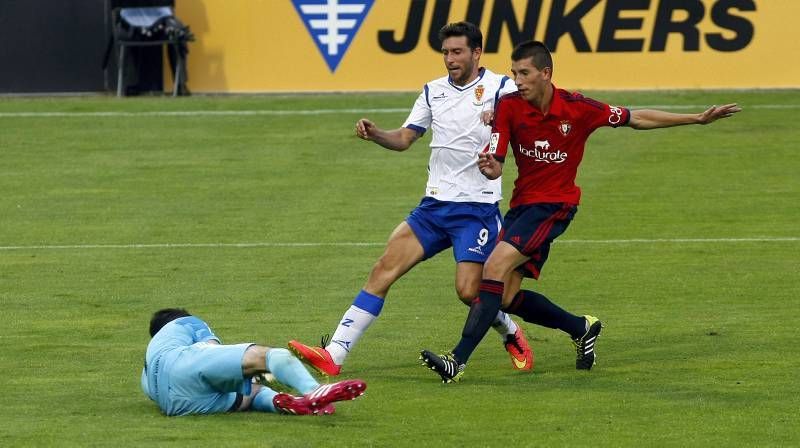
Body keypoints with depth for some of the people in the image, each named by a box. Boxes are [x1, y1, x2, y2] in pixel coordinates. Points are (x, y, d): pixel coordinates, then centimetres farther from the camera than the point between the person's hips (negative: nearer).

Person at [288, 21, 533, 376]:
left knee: (469, 291, -12)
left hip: (478, 207, -5)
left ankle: (512, 336, 21)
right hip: (435, 204, 5)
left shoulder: (500, 88, -4)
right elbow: (404, 138, 15)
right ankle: (333, 355, -11)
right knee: (384, 268, -6)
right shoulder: (434, 91, 12)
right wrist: (374, 134, -5)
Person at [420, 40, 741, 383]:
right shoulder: (508, 106, -6)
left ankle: (457, 361, -27)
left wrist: (698, 119, 0)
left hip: (554, 205, -5)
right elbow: (495, 165, -8)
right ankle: (582, 328, 27)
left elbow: (637, 119, 1)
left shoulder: (578, 109, -12)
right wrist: (489, 167, -35)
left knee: (496, 267, -24)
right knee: (507, 299, 3)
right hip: (521, 203, 5)